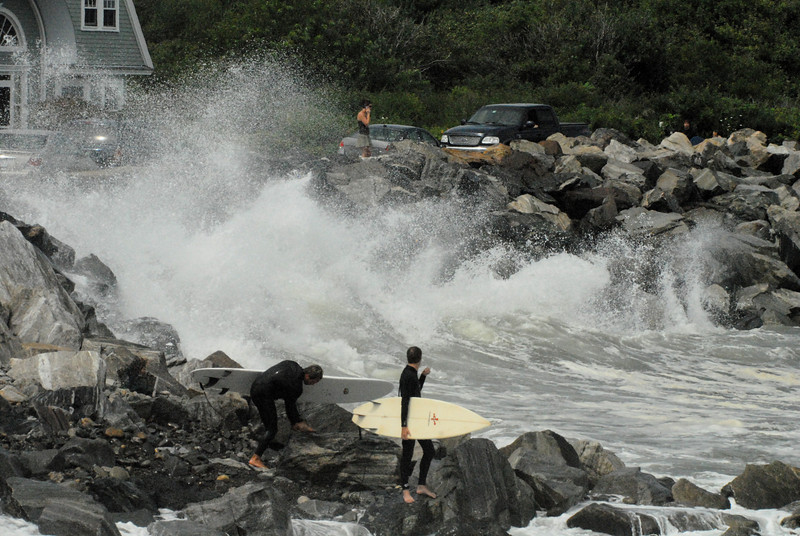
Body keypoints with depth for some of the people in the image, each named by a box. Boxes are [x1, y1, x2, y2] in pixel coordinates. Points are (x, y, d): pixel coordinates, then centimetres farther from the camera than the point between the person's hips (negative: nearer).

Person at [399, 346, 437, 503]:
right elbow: (404, 401, -27)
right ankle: (405, 490, 9)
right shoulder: (408, 376, -21)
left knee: (429, 450, 13)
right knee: (407, 454, 0)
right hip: (409, 421, -10)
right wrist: (404, 425, -30)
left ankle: (421, 486, 21)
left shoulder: (412, 374, 9)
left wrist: (423, 375, 19)